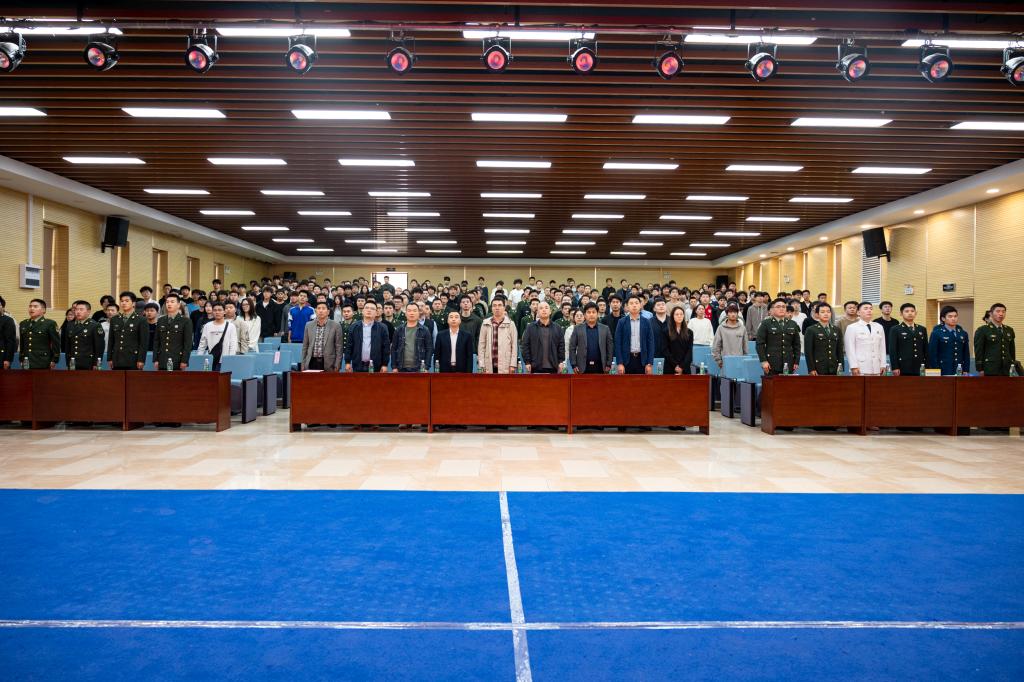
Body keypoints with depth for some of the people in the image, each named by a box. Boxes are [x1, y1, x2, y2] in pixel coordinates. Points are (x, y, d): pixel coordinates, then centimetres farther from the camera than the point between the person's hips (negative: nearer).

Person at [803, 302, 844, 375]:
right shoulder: (811, 330, 1)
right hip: (818, 370, -4)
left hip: (833, 370, 4)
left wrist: (840, 367, 7)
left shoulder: (836, 330, 16)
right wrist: (811, 369, -11)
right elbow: (808, 352, -5)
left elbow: (839, 350, 16)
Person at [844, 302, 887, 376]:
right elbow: (850, 349, -5)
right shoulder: (851, 328, 1)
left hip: (876, 368, 4)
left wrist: (882, 365, 8)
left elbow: (882, 347, 13)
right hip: (860, 368, -4)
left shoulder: (879, 327, 14)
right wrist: (854, 366, -12)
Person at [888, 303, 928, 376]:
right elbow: (892, 350, -6)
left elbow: (926, 350, 16)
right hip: (903, 369, -5)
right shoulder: (895, 330, 0)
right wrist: (895, 367, -13)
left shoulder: (922, 329, 16)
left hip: (919, 369, 5)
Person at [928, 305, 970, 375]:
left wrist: (966, 371, 6)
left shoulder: (963, 334, 13)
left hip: (959, 373, 5)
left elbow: (966, 354, 14)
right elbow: (932, 355, -7)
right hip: (943, 373, -4)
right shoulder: (936, 333, -3)